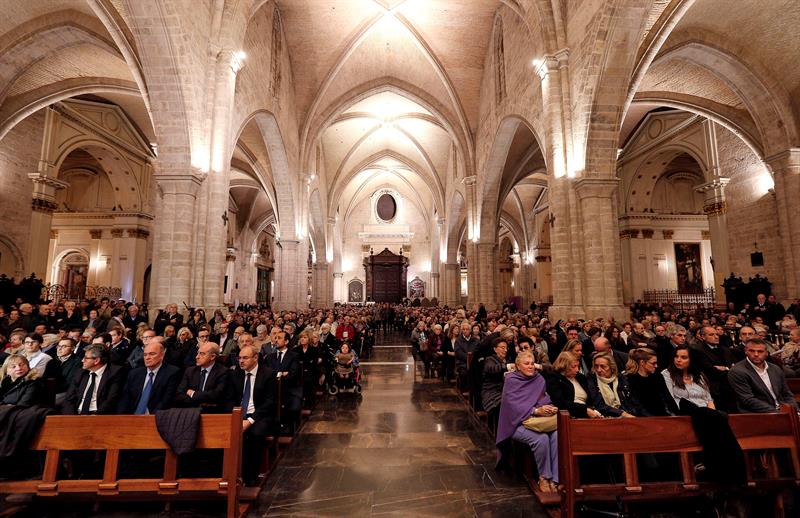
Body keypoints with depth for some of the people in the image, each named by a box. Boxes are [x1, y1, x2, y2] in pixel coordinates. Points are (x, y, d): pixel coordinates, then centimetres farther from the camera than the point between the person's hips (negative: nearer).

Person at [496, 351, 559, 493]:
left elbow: (544, 399, 9)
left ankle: (554, 479, -16)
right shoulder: (511, 380, -4)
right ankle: (544, 477, -7)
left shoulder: (539, 379, 11)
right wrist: (536, 410, -23)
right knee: (541, 438, -29)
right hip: (518, 422, -4)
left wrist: (550, 408, -15)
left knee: (557, 435, -24)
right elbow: (513, 404, -12)